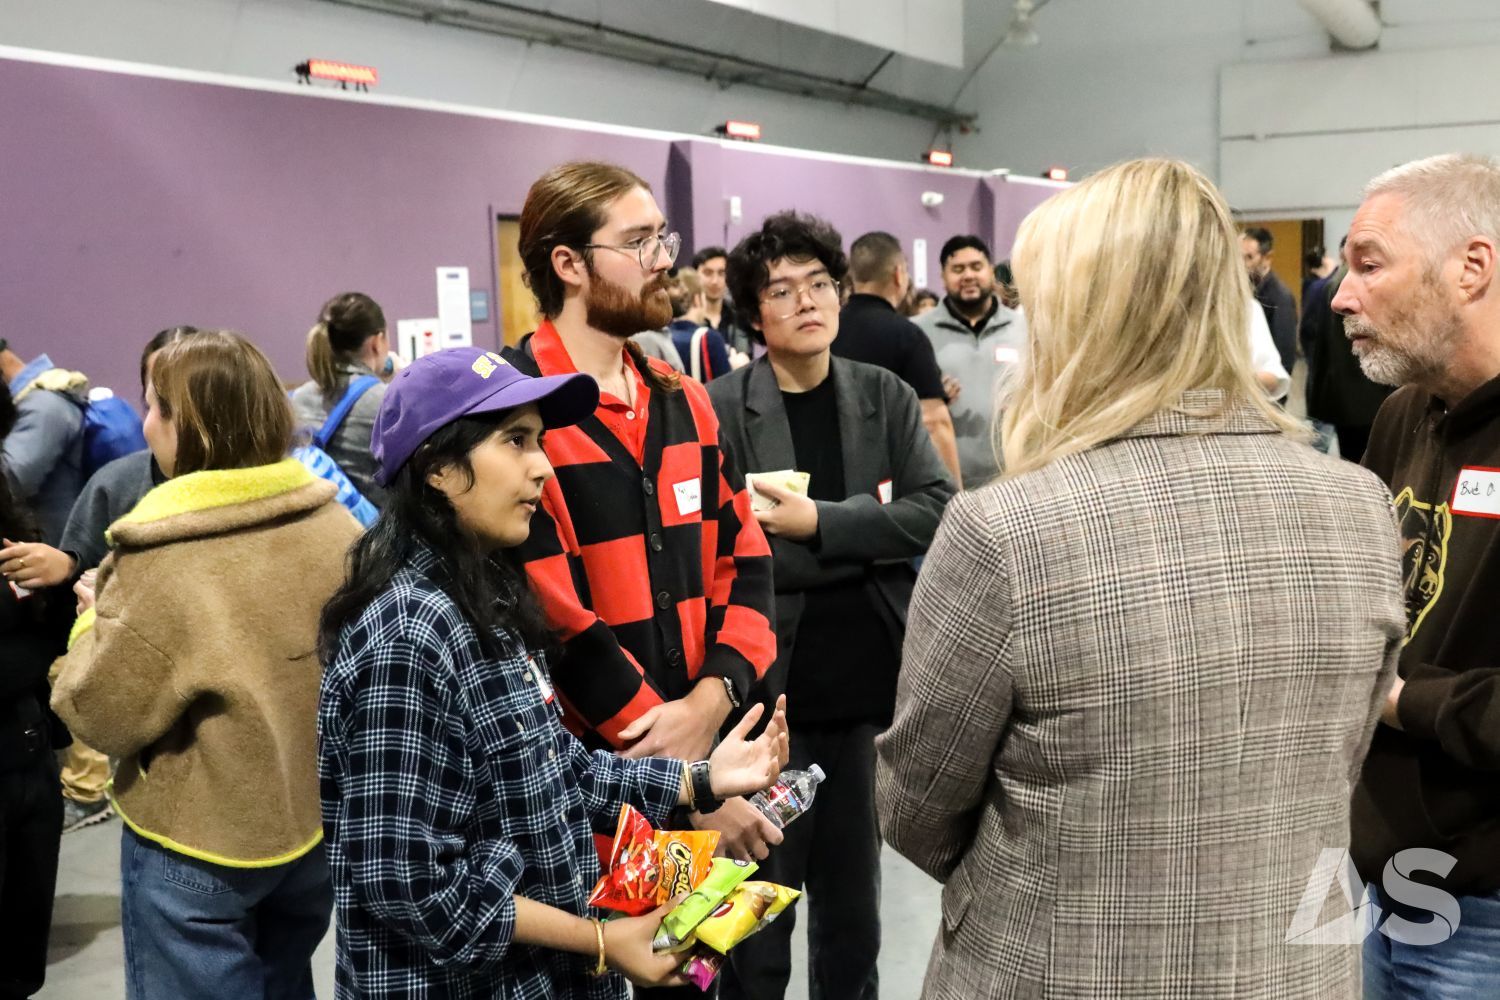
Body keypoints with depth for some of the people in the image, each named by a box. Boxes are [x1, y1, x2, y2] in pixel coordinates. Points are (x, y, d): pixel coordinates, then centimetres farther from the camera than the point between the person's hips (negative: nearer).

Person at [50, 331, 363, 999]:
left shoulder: (161, 559, -24)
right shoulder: (334, 524, -9)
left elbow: (101, 715, -15)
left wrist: (94, 620, 1)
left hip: (200, 849, -5)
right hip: (320, 820, 5)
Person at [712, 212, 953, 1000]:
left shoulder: (886, 397, 4)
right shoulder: (720, 411, -7)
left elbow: (937, 510, -6)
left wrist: (819, 523, -16)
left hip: (866, 691, 3)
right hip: (769, 695, -3)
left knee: (852, 903, 19)